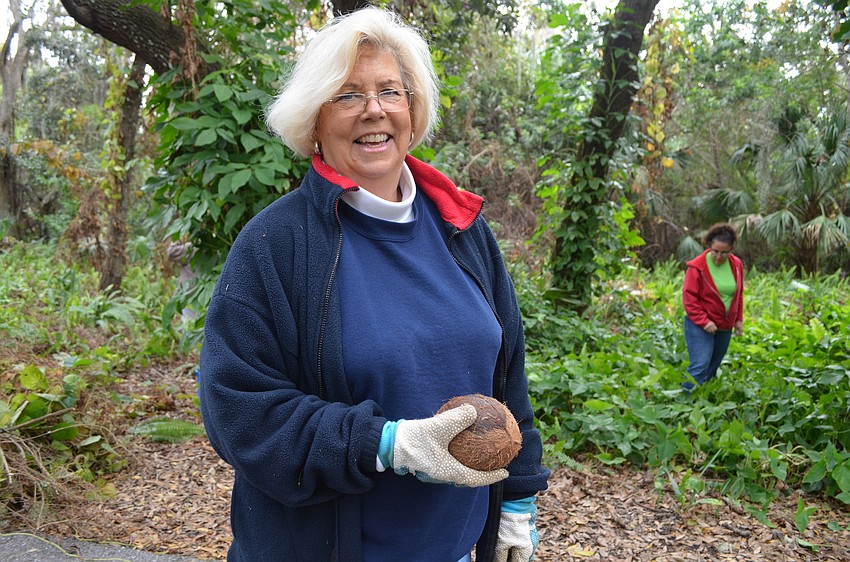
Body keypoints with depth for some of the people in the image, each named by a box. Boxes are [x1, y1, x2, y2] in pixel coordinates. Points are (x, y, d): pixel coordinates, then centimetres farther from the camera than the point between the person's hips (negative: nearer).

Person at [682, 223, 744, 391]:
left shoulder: (736, 265, 2)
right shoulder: (698, 266, -14)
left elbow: (739, 295, 15)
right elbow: (689, 297, -13)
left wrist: (739, 319, 11)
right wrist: (703, 321, -19)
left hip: (725, 327, 6)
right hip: (700, 325, -5)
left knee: (712, 367, 13)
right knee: (700, 366, -15)